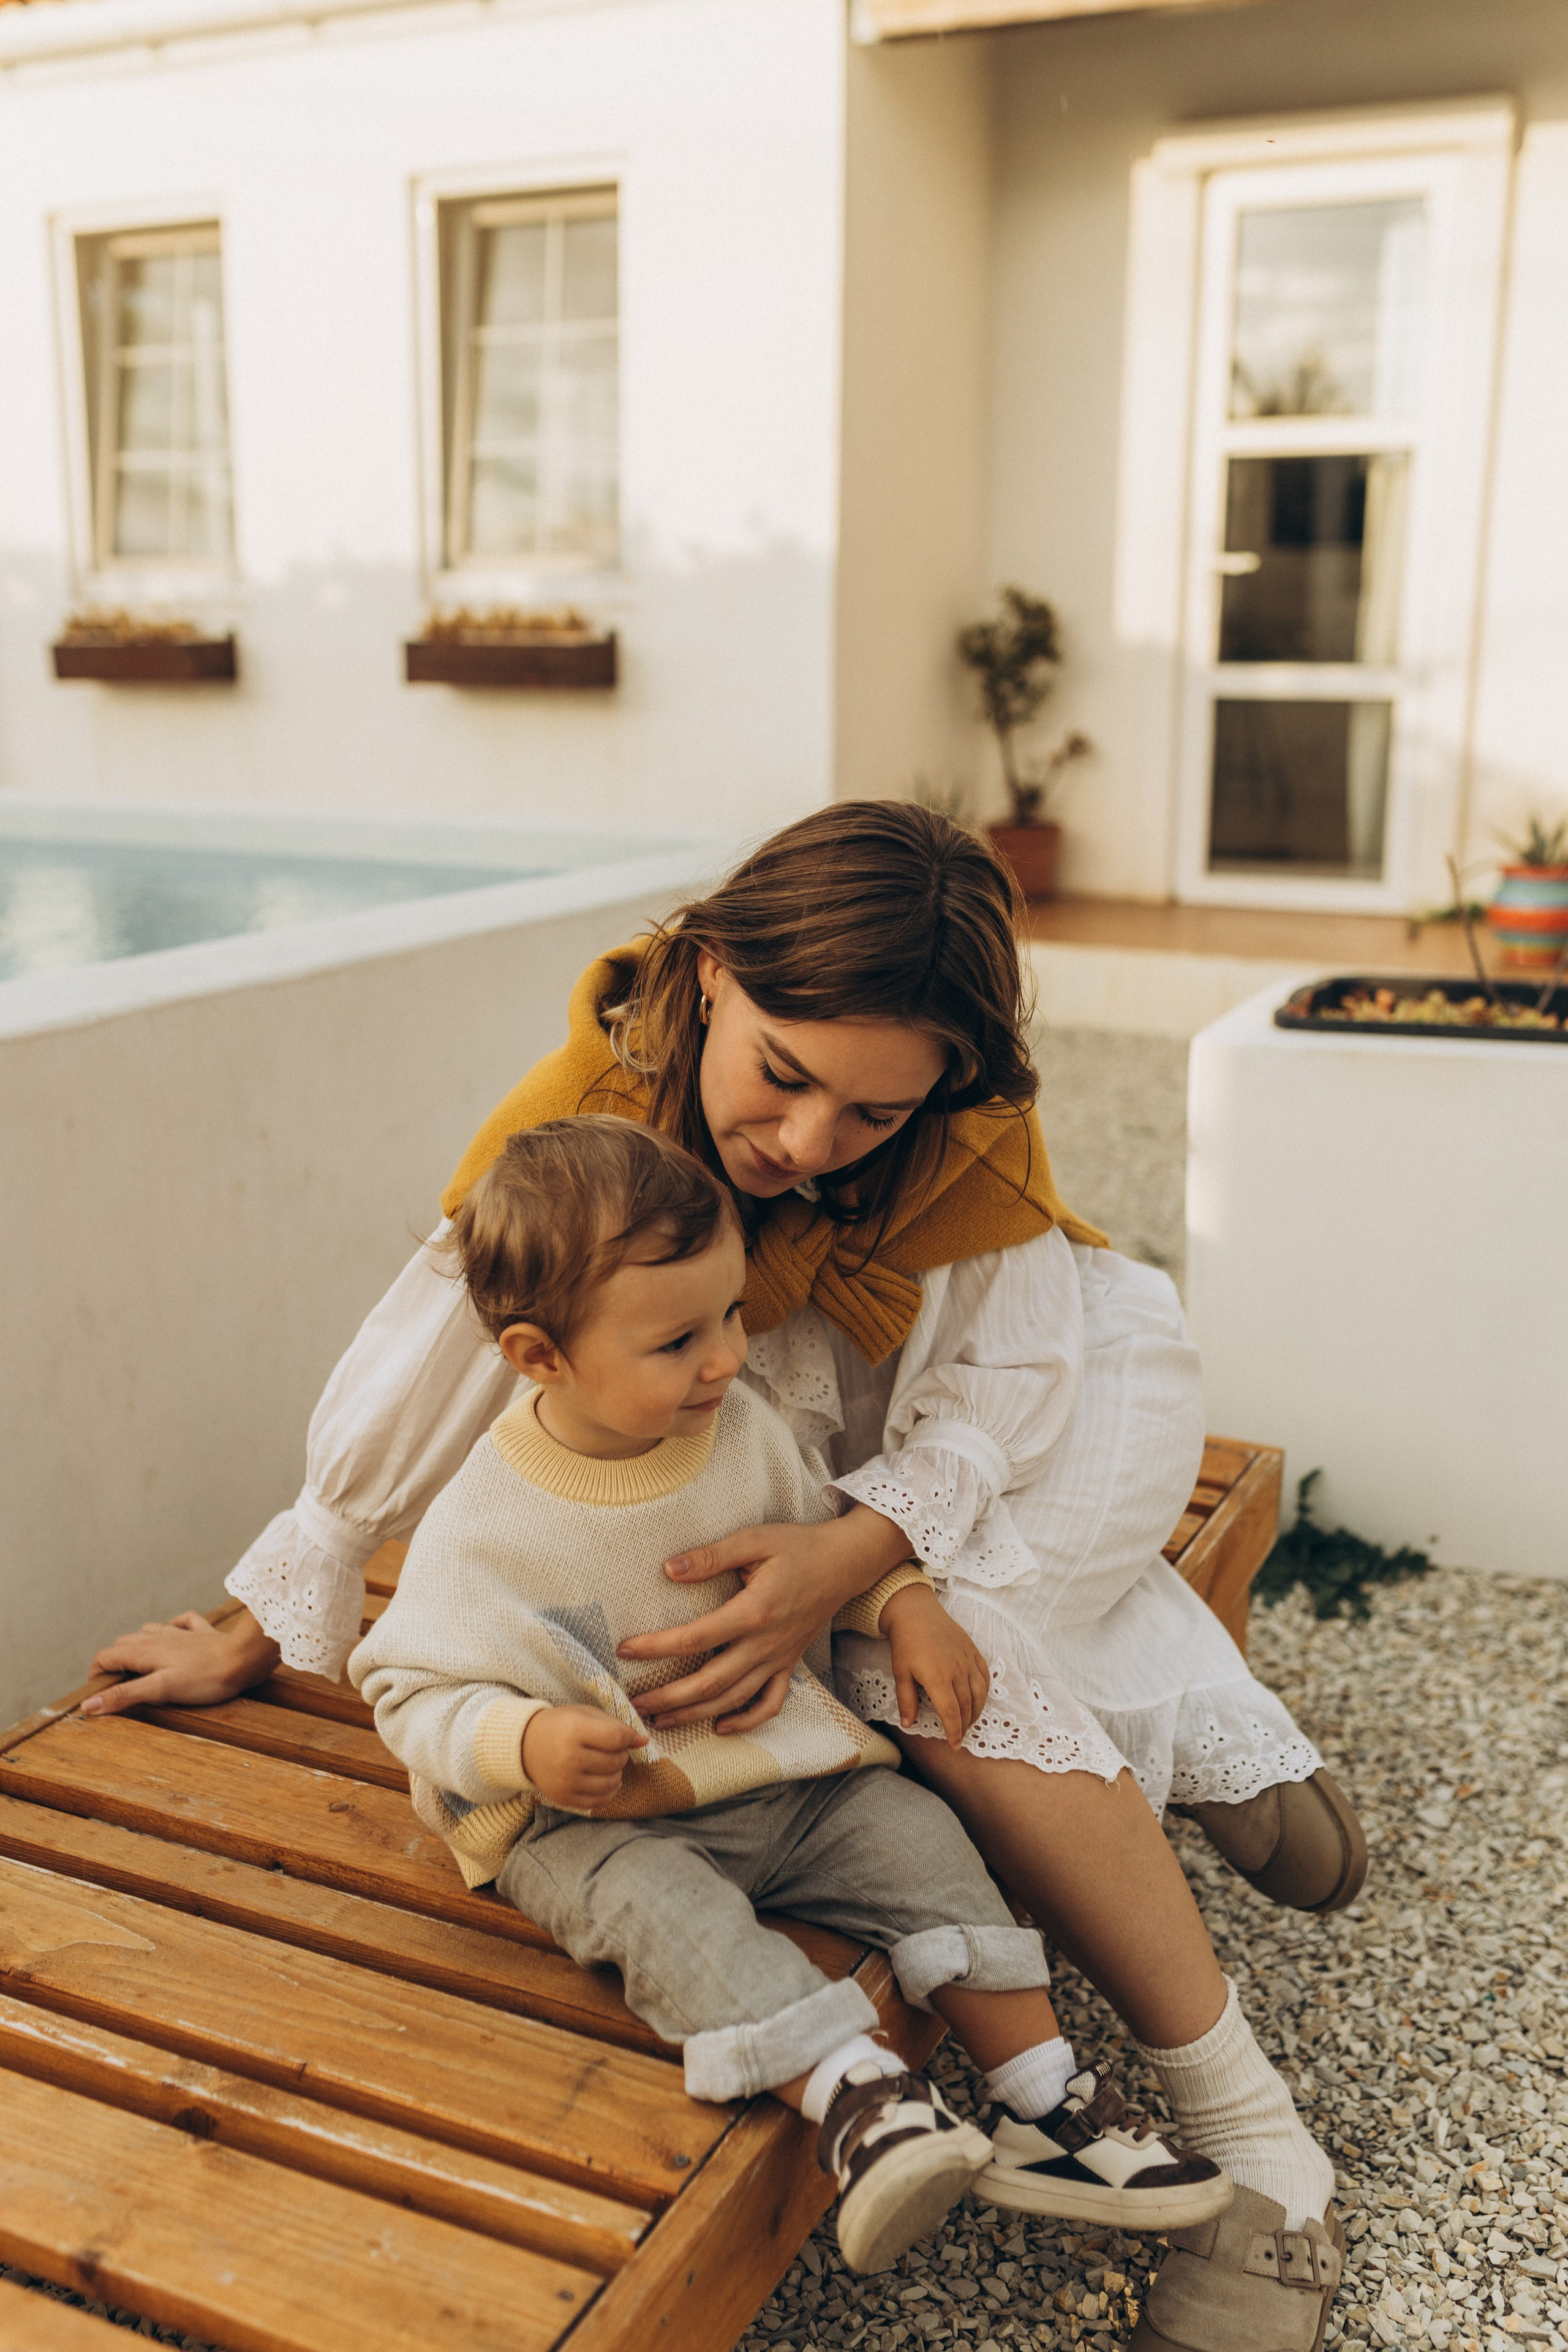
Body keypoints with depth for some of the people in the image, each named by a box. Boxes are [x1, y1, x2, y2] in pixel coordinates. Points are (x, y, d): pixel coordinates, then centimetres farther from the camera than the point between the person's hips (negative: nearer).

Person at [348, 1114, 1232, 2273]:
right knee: (658, 1904, -33)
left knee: (917, 1832, -11)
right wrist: (527, 1742, -31)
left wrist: (906, 1606, -3)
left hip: (787, 1776, 5)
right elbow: (416, 1694, -12)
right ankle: (853, 2092, -42)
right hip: (597, 1820, -4)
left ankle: (1050, 2104, -7)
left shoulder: (746, 1430, -4)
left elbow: (828, 1529, 14)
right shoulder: (482, 1528, -19)